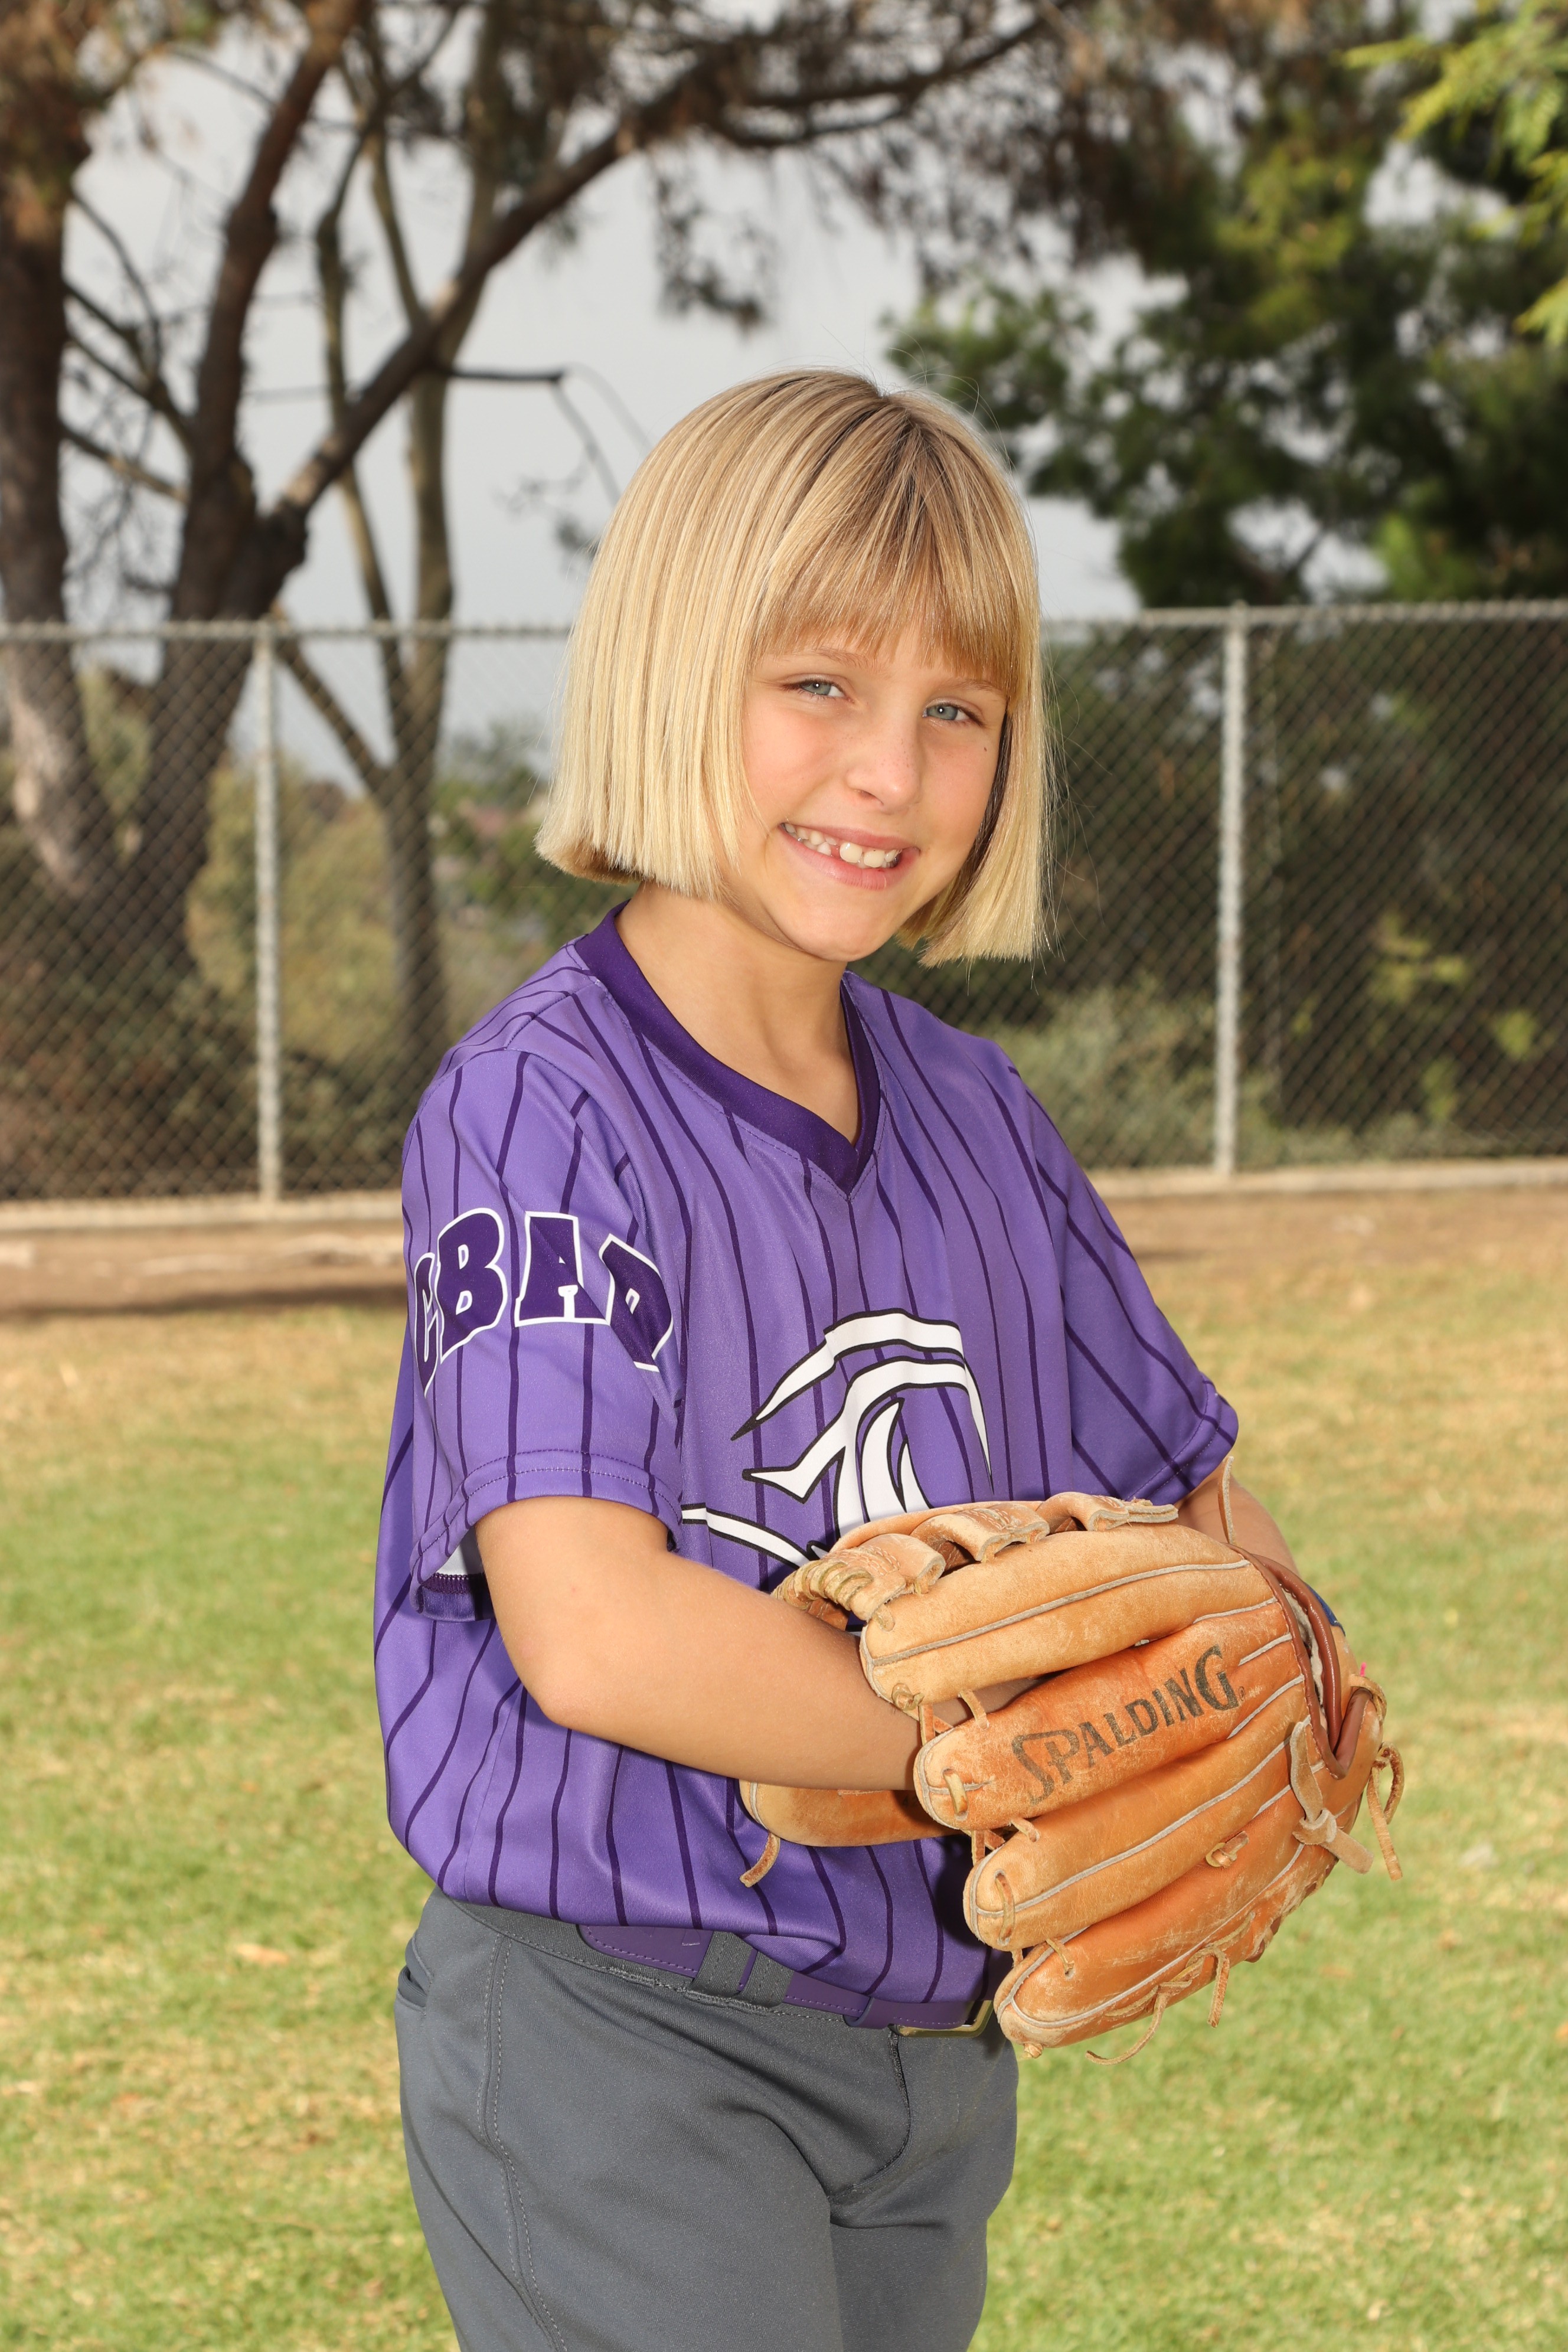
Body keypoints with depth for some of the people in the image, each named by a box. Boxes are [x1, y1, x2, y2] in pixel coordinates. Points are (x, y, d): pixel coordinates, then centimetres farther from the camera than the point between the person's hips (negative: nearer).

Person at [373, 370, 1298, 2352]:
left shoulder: (973, 1114, 8)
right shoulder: (545, 1105, -14)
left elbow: (1184, 1504, 16)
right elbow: (592, 1635, -24)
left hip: (934, 2040, 7)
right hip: (617, 2038, -7)